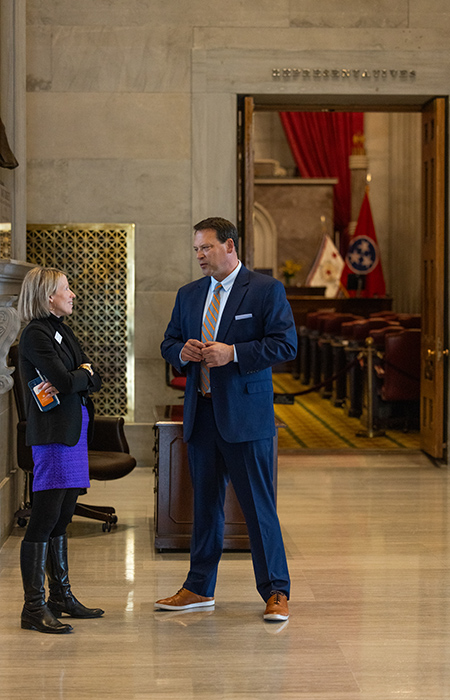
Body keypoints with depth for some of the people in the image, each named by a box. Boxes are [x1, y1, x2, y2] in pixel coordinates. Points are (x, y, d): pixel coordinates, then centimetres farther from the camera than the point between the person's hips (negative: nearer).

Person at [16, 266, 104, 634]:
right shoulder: (35, 335, -11)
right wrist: (83, 372, 0)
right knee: (45, 518, -8)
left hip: (75, 431, 9)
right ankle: (34, 608, -6)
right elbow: (65, 380, -21)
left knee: (62, 517, 14)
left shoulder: (62, 331, 18)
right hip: (53, 433, -9)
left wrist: (72, 379, -8)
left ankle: (61, 596, 22)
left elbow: (94, 380, 13)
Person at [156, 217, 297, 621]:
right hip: (201, 413, 6)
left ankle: (276, 593, 4)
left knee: (259, 506, -4)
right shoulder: (189, 295, 15)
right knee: (205, 504, 13)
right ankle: (199, 589, 22)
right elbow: (168, 344, 21)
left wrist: (233, 353, -18)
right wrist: (182, 352, -3)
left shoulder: (266, 290, -3)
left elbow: (286, 344, -10)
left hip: (245, 413, -6)